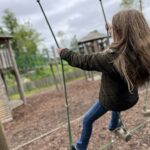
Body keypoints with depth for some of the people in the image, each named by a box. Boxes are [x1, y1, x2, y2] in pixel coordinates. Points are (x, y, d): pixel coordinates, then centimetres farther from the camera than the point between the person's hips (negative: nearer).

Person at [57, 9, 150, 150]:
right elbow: (126, 38, 6)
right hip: (129, 99, 6)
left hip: (110, 100, -6)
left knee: (87, 120, 19)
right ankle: (114, 125, 64)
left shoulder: (110, 58, -36)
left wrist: (64, 53, -5)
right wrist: (114, 29, 21)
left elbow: (83, 61, -21)